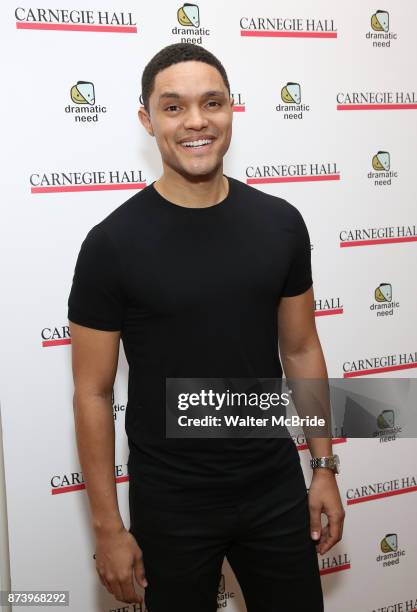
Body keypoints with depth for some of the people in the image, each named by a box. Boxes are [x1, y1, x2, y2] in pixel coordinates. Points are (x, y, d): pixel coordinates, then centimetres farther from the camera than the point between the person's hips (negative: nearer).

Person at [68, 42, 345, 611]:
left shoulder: (280, 223, -3)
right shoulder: (113, 243, -13)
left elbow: (301, 351, 5)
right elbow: (94, 393, -9)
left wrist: (324, 469, 6)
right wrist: (107, 527, -7)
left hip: (278, 490, 3)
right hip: (170, 506, -3)